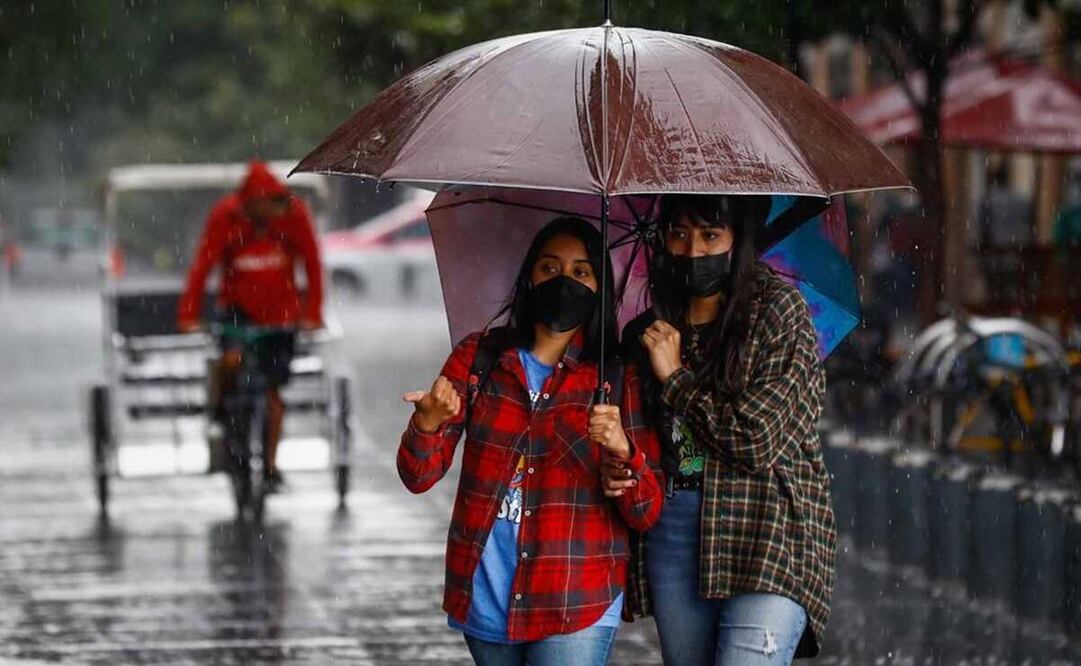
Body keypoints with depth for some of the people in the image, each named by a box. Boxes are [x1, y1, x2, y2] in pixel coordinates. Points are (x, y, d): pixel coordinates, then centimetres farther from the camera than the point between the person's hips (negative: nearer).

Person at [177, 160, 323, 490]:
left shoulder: (294, 213, -16)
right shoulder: (225, 216, -20)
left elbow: (312, 263, -9)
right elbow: (203, 265, -20)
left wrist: (312, 313, -12)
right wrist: (188, 316, -26)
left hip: (280, 310, 1)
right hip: (237, 305, -1)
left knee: (273, 388, 3)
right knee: (232, 359, -28)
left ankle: (271, 463, 16)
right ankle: (216, 414, 2)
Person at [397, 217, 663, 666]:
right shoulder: (478, 358, 5)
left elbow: (646, 515, -3)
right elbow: (418, 476, -2)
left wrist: (623, 452, -23)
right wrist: (428, 422, -24)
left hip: (575, 608, -2)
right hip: (482, 601, 3)